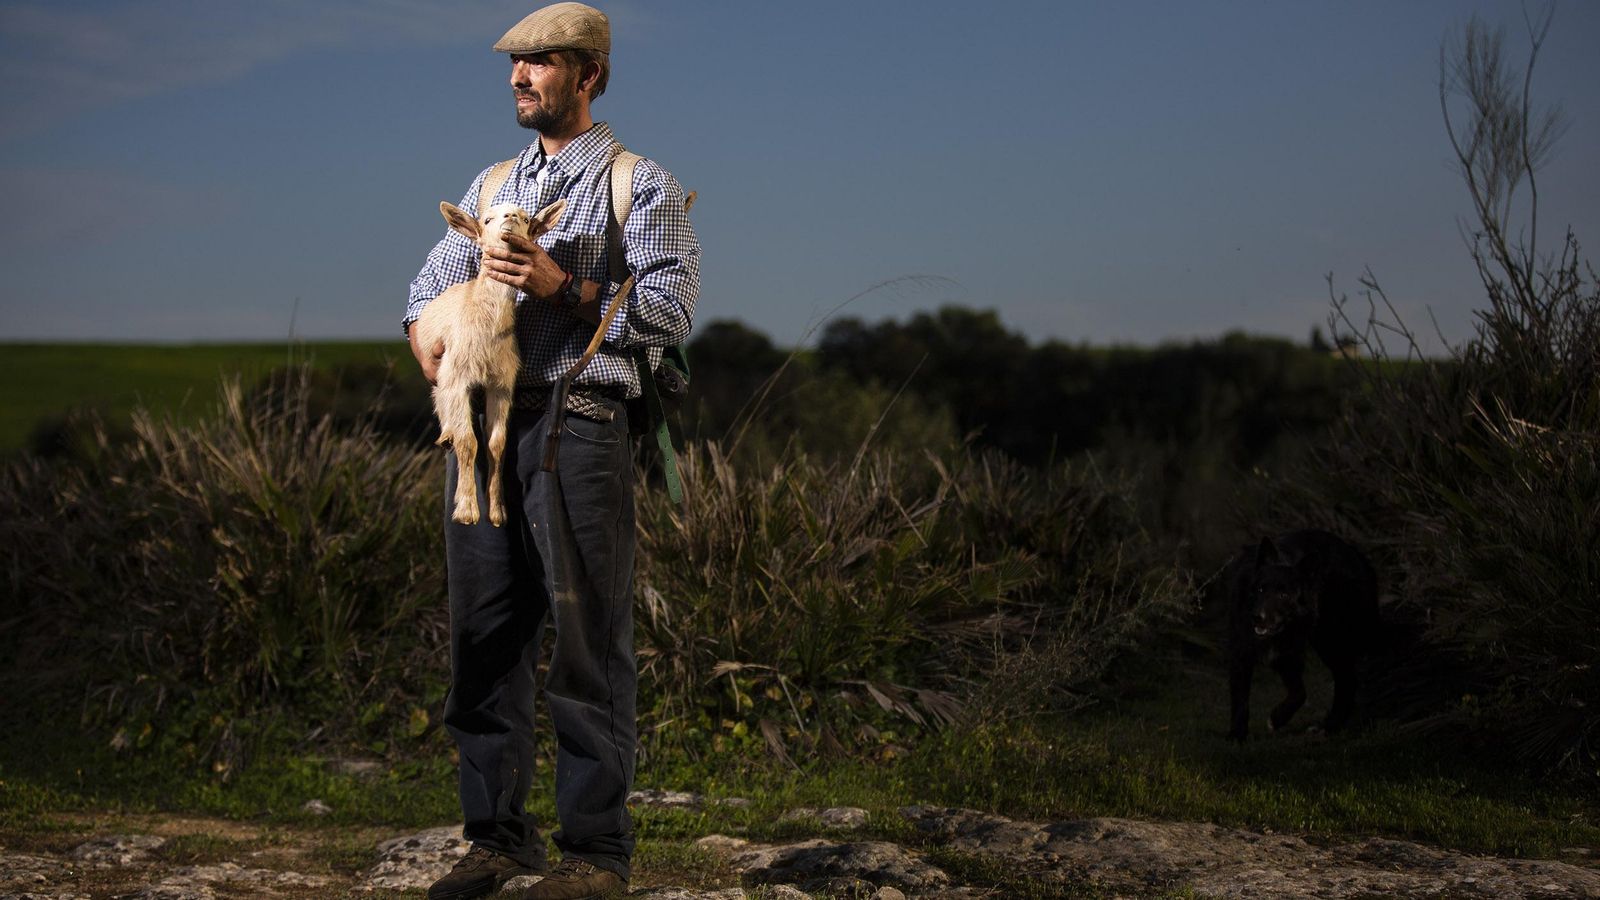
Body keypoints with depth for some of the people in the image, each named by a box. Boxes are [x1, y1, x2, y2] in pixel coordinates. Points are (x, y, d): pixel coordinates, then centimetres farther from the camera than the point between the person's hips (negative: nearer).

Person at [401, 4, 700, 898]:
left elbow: (670, 308, -7)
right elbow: (439, 272, 20)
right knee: (485, 640, 8)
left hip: (578, 428, -6)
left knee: (588, 647, -4)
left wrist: (562, 287, -15)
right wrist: (427, 330, -2)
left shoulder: (641, 185, 3)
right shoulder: (493, 184, 22)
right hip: (482, 425, 6)